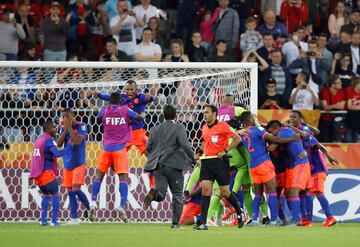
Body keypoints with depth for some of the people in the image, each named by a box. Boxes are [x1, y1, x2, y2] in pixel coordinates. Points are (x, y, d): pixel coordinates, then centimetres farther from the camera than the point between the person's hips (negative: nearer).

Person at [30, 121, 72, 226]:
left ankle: (43, 219, 15)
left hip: (37, 174, 8)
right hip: (46, 172, -8)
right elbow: (57, 153, -26)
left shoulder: (39, 139, 16)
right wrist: (69, 146, -18)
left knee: (46, 194, 22)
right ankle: (54, 221, -6)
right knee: (55, 195, 1)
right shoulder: (48, 140, -12)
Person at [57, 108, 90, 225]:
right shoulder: (63, 128, 7)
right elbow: (59, 144, -1)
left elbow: (77, 141, -22)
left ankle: (89, 207, 10)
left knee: (76, 189, -15)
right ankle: (74, 218, 8)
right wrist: (65, 129, -9)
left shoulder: (81, 126, -8)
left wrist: (69, 127, -18)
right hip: (67, 164, 5)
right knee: (70, 192, 4)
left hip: (79, 163, -5)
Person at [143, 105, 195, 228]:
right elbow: (185, 144, -14)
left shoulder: (155, 129, 11)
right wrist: (193, 159, -4)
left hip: (158, 166, 3)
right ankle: (175, 222, 5)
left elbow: (149, 147, 14)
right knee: (177, 194, 10)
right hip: (173, 166, -3)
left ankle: (153, 194, -34)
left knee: (161, 194, 1)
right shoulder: (179, 128, -2)